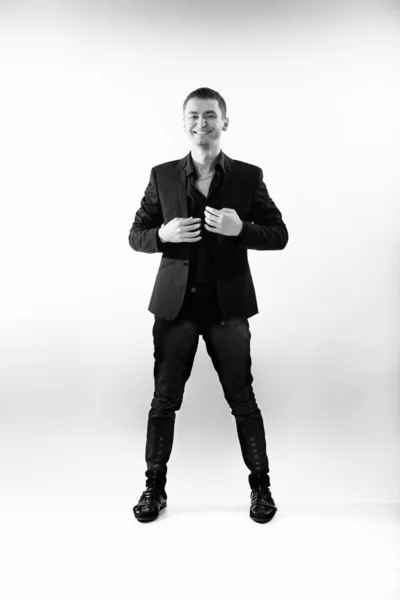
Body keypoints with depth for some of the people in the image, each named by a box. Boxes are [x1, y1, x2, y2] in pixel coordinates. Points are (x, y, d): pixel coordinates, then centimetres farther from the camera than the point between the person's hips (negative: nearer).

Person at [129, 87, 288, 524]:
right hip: (175, 305, 1)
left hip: (227, 306, -1)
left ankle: (260, 485, 24)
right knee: (164, 400, 7)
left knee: (243, 400, 6)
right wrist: (163, 234, -14)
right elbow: (136, 236, 8)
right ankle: (155, 487, 24)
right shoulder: (162, 176, 4)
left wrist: (240, 229, -17)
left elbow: (279, 235, 2)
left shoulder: (248, 177, 1)